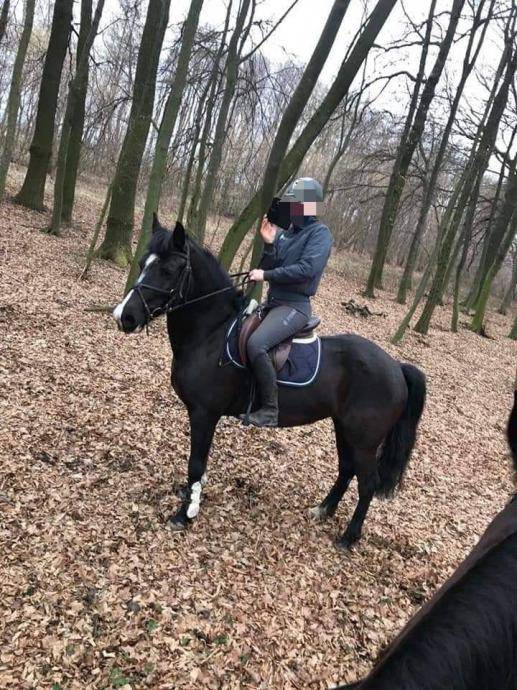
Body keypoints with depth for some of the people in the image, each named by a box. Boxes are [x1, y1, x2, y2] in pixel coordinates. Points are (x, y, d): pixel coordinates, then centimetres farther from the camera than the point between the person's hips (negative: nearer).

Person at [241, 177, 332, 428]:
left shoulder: (320, 233, -8)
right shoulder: (285, 233, 12)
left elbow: (306, 269, -23)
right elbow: (267, 267, 10)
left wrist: (266, 275, -18)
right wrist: (268, 244, -7)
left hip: (294, 306, -9)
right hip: (272, 302, 9)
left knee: (256, 343, -31)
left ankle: (270, 409, -20)